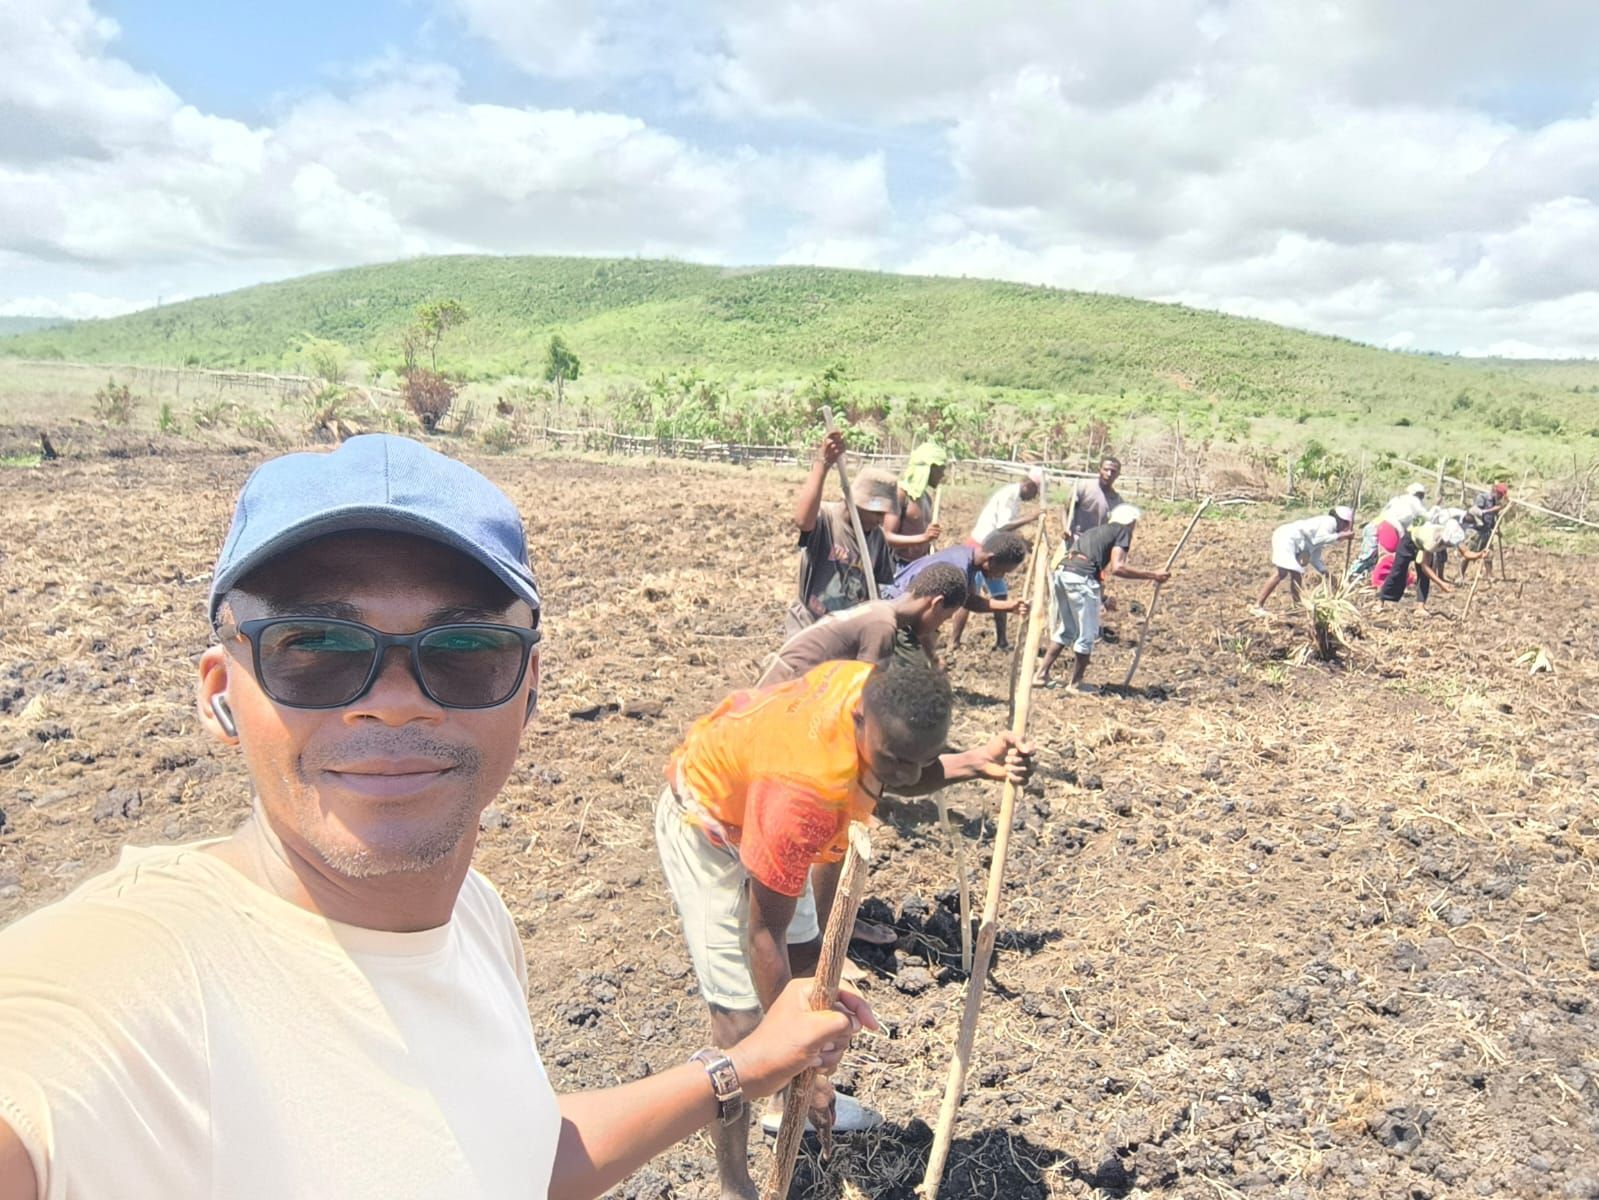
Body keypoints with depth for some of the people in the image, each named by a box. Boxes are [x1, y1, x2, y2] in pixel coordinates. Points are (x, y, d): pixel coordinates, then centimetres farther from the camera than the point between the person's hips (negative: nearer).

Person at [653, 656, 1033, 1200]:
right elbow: (764, 933, -32)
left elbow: (898, 777, 0)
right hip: (705, 826, -8)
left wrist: (974, 763, -18)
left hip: (750, 794, 8)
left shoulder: (876, 687, -24)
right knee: (741, 1017, -11)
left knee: (806, 956, 21)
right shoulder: (803, 788, -44)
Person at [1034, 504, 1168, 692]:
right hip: (1080, 578, -8)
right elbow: (1117, 568, -7)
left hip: (1061, 572, 8)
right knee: (1087, 633, 9)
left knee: (1066, 629, 24)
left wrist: (1102, 597, 41)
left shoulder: (1096, 530, 30)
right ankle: (1076, 683, 20)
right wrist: (1151, 575, -1)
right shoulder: (1122, 531, 8)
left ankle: (1041, 675, 24)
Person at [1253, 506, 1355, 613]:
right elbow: (1318, 539, -21)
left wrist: (1325, 572, 14)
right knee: (1282, 573, -19)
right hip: (1286, 537, -11)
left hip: (1291, 542, 11)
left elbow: (1314, 558, 22)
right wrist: (1340, 536, -14)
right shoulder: (1330, 522, -2)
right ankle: (1258, 606, -22)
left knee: (1296, 575, 15)